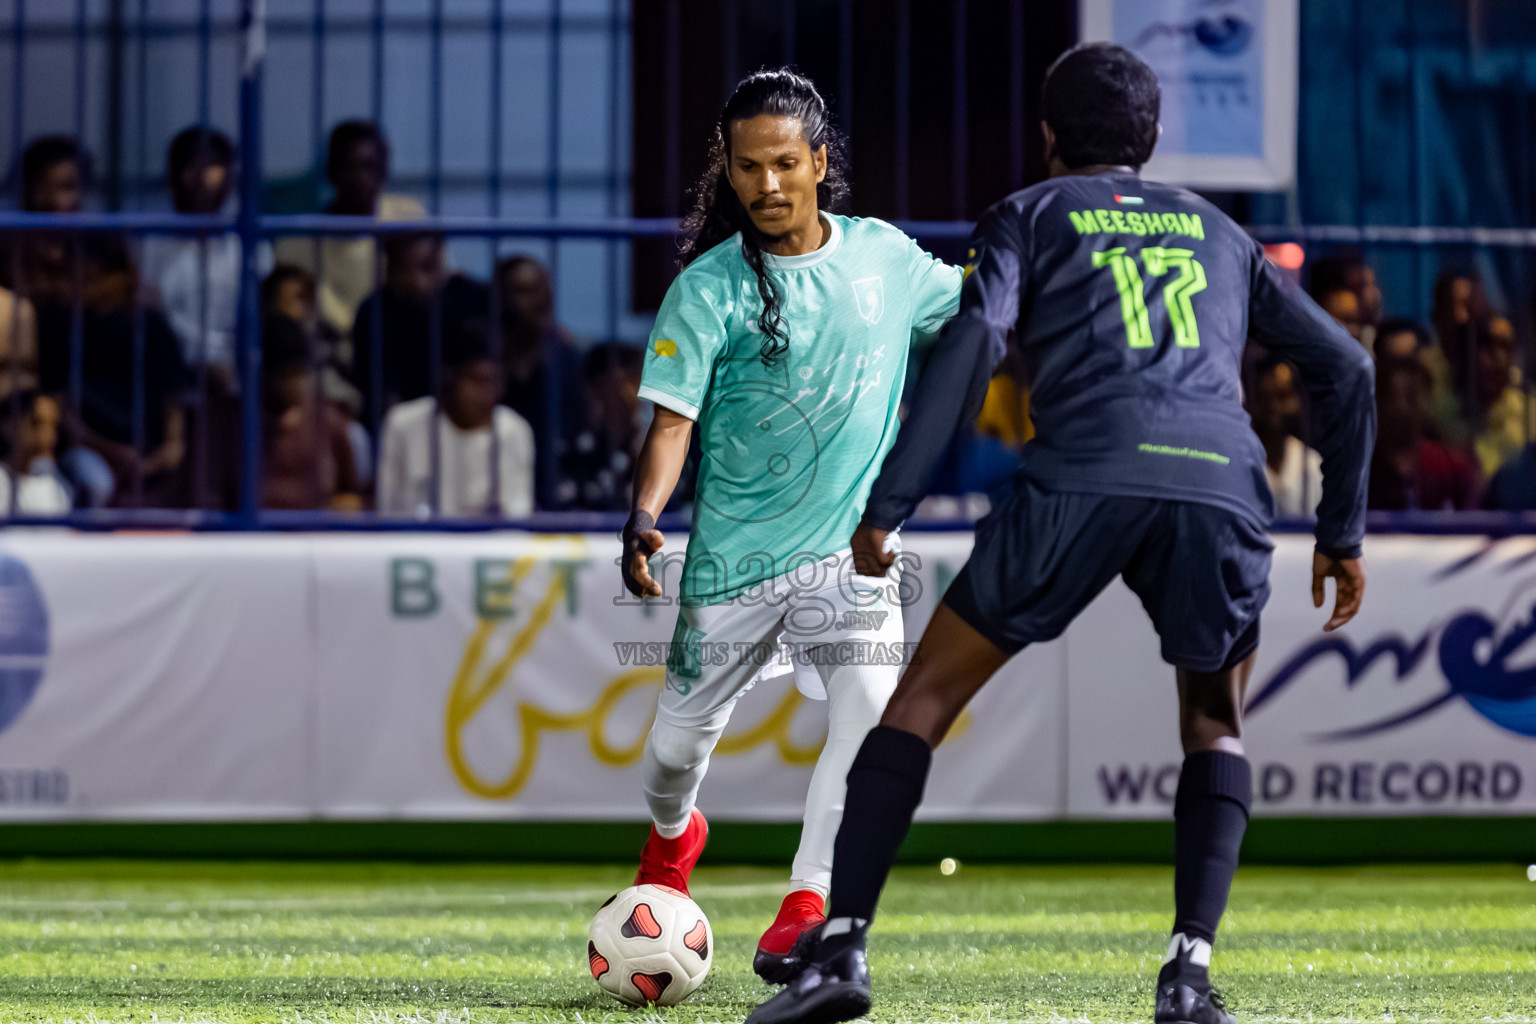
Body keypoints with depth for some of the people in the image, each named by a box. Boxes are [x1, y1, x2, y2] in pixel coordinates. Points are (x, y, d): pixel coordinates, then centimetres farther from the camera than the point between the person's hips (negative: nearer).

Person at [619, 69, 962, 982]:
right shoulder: (708, 290, -10)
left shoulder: (885, 257, 1)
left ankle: (806, 906, -19)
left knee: (873, 711, -21)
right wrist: (644, 518, -31)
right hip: (737, 552, -1)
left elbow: (968, 304, 20)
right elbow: (673, 419, -15)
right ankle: (673, 835, 46)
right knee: (683, 736, 10)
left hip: (854, 540, 1)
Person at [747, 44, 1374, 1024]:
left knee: (927, 695, 9)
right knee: (1216, 728, 23)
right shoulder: (1215, 230, 32)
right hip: (1223, 487, 2)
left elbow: (971, 344, 2)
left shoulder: (1027, 217, 21)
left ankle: (841, 944, -3)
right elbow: (1343, 364, 28)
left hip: (1083, 480, -2)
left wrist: (886, 504, -2)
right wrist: (1343, 532, 33)